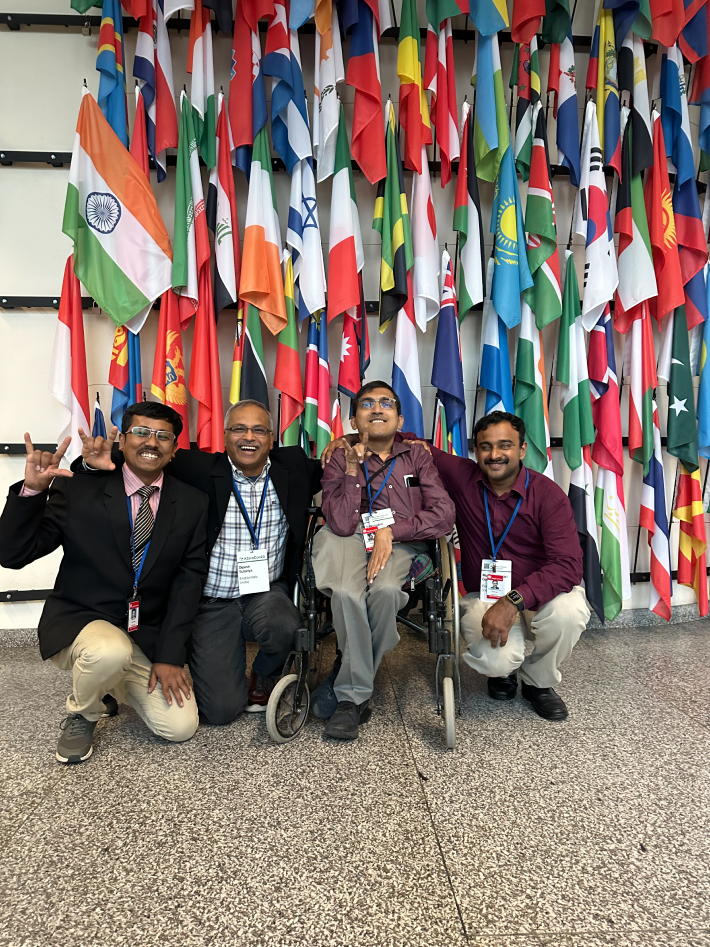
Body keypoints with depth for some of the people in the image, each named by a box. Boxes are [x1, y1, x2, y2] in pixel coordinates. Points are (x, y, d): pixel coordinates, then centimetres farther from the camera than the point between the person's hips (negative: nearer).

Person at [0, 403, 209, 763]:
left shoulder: (191, 504, -2)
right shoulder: (77, 489, -7)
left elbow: (188, 581, -4)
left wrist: (170, 655, -11)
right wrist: (32, 490, -25)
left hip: (150, 636, 3)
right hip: (79, 622, -3)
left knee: (180, 727, -9)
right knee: (111, 651, -36)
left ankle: (115, 683, 22)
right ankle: (81, 713, 1)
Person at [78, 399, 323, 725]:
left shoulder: (292, 467, -1)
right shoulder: (201, 469, -9)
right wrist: (102, 460, -28)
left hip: (267, 593, 2)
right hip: (212, 604, -1)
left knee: (282, 627, -33)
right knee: (220, 710, -8)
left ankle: (264, 677, 5)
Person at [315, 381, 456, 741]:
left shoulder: (416, 456, 10)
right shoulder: (340, 460, 8)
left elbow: (444, 514, -4)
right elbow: (341, 525, -7)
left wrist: (391, 530, -12)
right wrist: (353, 469, -13)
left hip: (402, 545, 0)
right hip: (352, 541, 0)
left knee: (384, 590, -33)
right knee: (347, 594, -33)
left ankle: (349, 693, -11)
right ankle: (356, 698, -13)